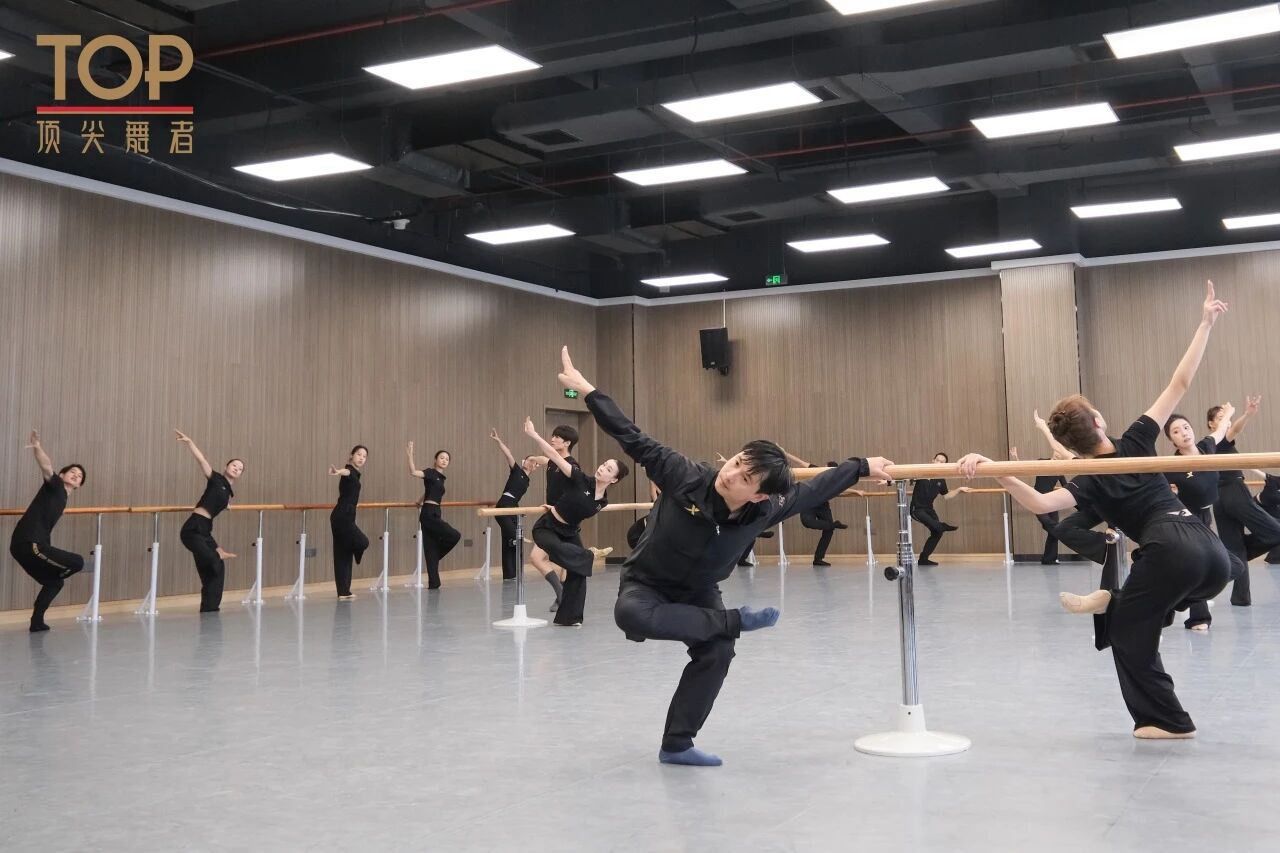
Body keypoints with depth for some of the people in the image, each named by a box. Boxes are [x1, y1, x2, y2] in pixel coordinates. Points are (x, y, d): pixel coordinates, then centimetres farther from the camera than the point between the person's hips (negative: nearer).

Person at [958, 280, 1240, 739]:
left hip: (1170, 552, -5)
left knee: (1129, 632, 14)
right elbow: (1180, 384, 11)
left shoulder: (1089, 482, 1)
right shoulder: (1136, 442, 11)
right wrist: (1205, 323, 16)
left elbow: (1040, 503, -16)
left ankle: (1166, 719, 19)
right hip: (1214, 554, 5)